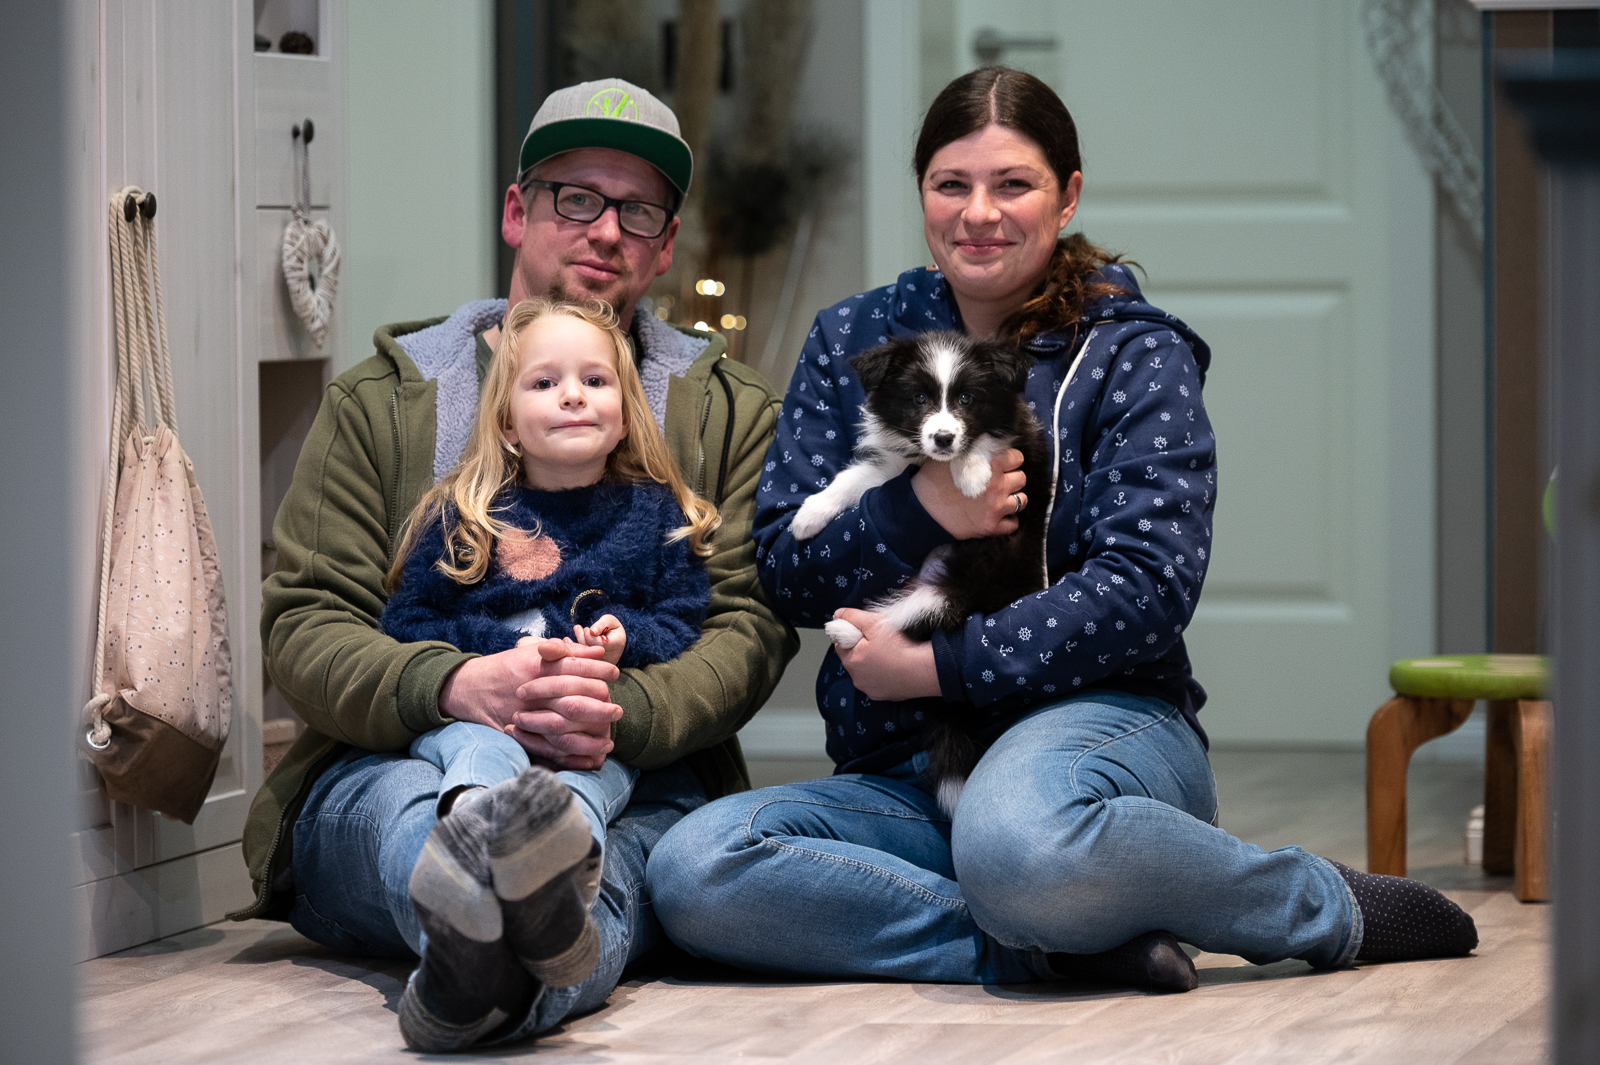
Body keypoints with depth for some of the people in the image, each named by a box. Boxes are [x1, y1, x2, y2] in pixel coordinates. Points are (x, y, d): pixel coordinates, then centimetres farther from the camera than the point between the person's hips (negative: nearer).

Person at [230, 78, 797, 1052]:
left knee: (672, 826, -38)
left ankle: (499, 980, -72)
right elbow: (304, 626, 4)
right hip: (398, 761, 0)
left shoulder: (730, 413, 19)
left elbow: (749, 627, 3)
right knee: (404, 798, -39)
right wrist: (456, 685, -20)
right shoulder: (383, 399, 16)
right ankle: (483, 936, -76)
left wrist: (620, 715, -21)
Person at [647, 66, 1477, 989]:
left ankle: (1328, 906, -15)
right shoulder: (852, 344, 15)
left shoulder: (1135, 356, 4)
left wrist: (938, 666, -14)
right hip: (902, 771, 4)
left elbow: (1149, 584, -9)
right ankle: (1059, 938, -27)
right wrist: (918, 515, -14)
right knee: (692, 871, -27)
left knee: (1016, 837, -42)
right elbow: (787, 569, 7)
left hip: (1094, 715, -4)